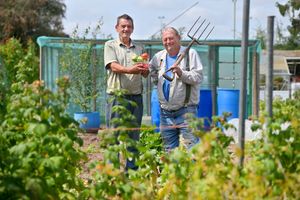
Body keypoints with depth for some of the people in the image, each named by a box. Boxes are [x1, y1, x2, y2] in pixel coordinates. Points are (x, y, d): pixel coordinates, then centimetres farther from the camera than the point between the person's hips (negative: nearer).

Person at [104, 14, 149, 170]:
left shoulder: (139, 48, 17)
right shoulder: (110, 46, 5)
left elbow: (145, 74, 12)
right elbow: (113, 66, -11)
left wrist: (144, 70, -13)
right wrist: (130, 70, -29)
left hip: (136, 96, 4)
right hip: (117, 95, -4)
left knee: (134, 135, 7)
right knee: (114, 134, -3)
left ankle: (132, 169, 14)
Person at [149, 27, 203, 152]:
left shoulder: (190, 54, -3)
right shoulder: (158, 57, 12)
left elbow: (198, 77, -12)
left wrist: (181, 73, -24)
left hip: (186, 110, -5)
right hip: (166, 111, 5)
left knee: (190, 145, -10)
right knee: (169, 149, 12)